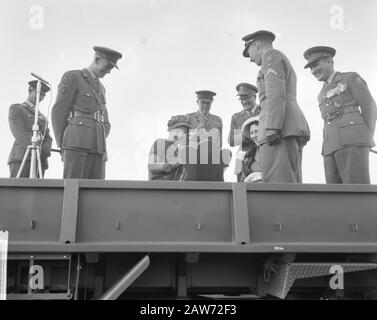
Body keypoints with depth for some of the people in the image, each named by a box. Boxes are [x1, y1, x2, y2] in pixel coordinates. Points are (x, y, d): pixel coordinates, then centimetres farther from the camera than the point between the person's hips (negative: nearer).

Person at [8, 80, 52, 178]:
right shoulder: (15, 108, 12)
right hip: (21, 158, -5)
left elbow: (47, 138, 18)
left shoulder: (42, 117, 31)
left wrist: (45, 150, -6)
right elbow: (19, 133, -4)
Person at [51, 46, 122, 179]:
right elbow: (58, 112, 0)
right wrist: (62, 147, -2)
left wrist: (100, 144, 5)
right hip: (76, 142, -6)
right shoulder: (72, 77, 6)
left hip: (97, 147, 7)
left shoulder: (100, 88, 28)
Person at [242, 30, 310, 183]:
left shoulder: (271, 55, 4)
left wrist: (273, 129, -22)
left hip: (281, 129, -10)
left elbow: (276, 92, -12)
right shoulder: (285, 68, 34)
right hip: (292, 131, 10)